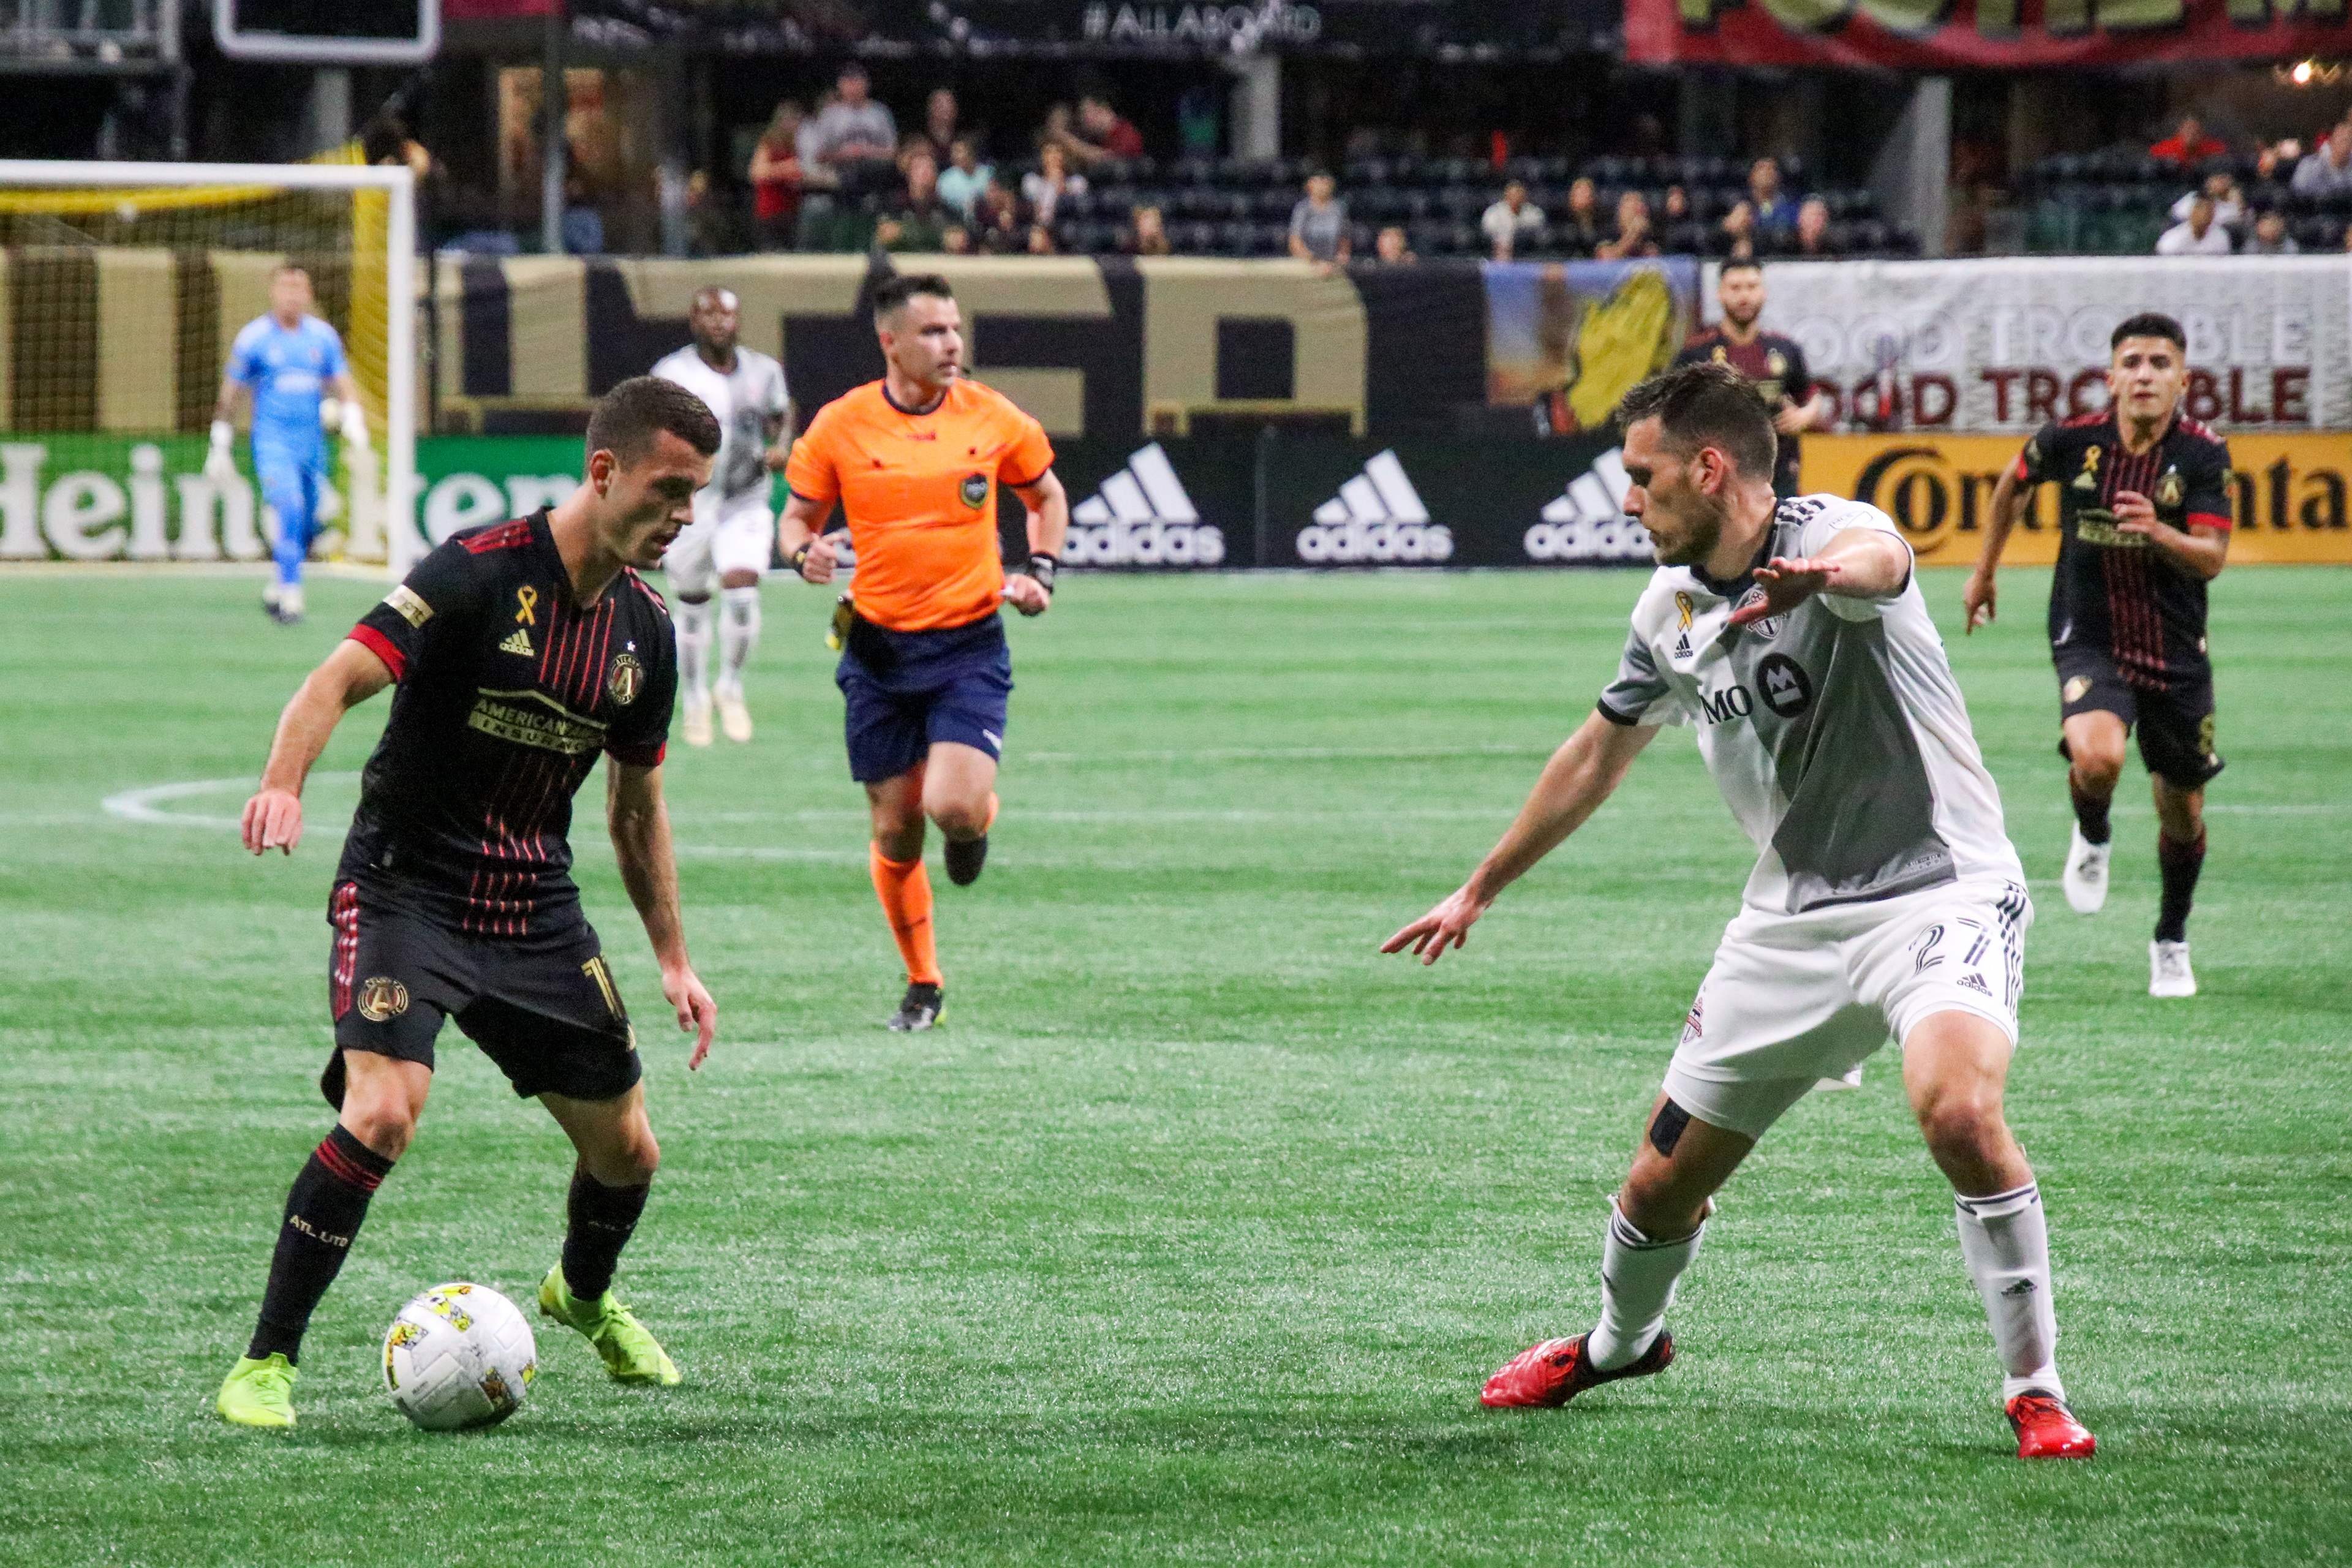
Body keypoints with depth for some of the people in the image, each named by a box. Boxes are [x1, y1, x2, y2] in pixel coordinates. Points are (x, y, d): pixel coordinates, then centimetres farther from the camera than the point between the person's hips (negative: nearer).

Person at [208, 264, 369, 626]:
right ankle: (291, 594, -25)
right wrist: (220, 445, 6)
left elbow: (343, 385, 10)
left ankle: (276, 590, 29)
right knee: (290, 507, -25)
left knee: (307, 526, 8)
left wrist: (352, 420, -10)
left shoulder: (323, 336, 8)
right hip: (272, 441, -5)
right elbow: (229, 394, 5)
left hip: (312, 443, 5)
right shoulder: (253, 337, -2)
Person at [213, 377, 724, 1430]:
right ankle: (265, 1365, -14)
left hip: (536, 909, 6)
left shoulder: (642, 626, 5)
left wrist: (673, 958, 17)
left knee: (625, 1152, 9)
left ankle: (584, 1295, 44)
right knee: (382, 1112, -26)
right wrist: (282, 785, -42)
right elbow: (340, 679, -24)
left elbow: (635, 802, 17)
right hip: (406, 890, -6)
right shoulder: (483, 571, -16)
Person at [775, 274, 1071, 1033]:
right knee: (895, 830, 4)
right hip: (879, 649, 1)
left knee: (955, 806, -20)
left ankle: (976, 821, 19)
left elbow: (1047, 496, 16)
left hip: (970, 643, -1)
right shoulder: (840, 425, -3)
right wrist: (804, 553, -14)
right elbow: (798, 516, 9)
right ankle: (923, 986, 24)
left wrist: (1040, 571, 1)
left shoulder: (993, 418, -1)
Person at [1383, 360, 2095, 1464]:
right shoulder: (1671, 608, 5)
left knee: (1958, 1109, -33)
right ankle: (1621, 1342, 43)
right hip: (1793, 915, 7)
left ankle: (2036, 1390, -17)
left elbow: (1876, 560, -45)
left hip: (1938, 889, -6)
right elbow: (1597, 756, 21)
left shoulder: (1832, 532, -18)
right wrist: (1480, 889, 28)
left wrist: (1828, 575, -70)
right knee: (1663, 1184, 9)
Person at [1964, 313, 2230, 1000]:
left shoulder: (2203, 453, -12)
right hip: (2089, 640, -1)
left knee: (2182, 813, 12)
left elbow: (2212, 558, -19)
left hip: (2176, 652, 1)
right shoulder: (2071, 440, -11)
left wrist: (2158, 532, -39)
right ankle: (2093, 838, 6)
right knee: (2097, 757, -31)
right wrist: (1985, 570, 20)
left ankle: (2171, 943, 38)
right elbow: (2015, 482, 11)